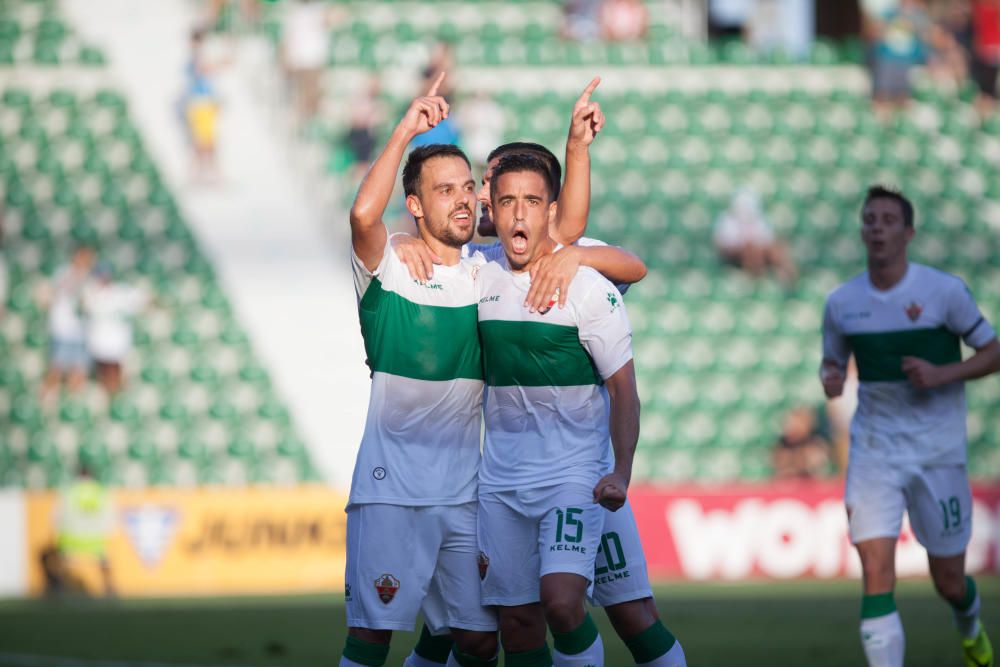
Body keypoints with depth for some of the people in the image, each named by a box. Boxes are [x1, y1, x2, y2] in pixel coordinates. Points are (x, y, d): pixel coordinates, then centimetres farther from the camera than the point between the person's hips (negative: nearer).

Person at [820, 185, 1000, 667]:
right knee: (876, 570, -16)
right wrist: (830, 378, -7)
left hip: (938, 451, -1)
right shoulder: (841, 303, 1)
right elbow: (833, 361, 17)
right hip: (874, 451, 1)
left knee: (949, 581, 10)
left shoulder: (944, 291, -8)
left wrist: (941, 374, -19)